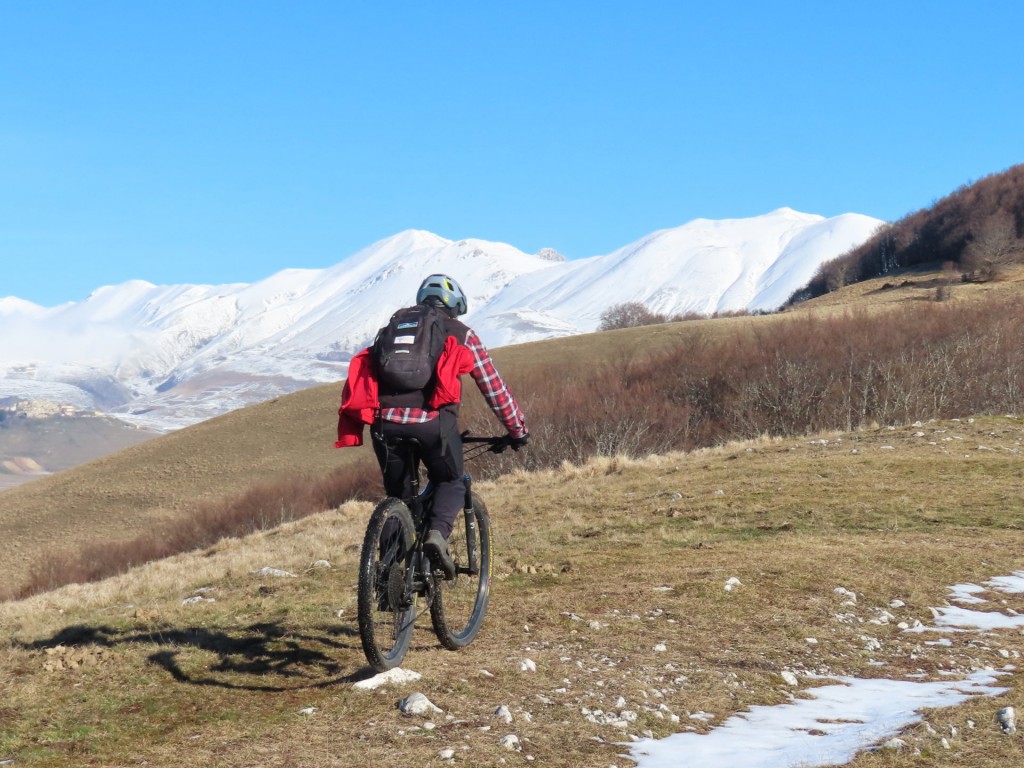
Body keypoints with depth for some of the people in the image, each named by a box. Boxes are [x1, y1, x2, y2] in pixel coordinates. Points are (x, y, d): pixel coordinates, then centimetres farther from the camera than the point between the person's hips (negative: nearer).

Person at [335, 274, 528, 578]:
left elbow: (368, 377, 34)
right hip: (433, 421, -2)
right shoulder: (461, 334, 21)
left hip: (385, 422, 3)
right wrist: (517, 430, 33)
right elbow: (494, 387, 22)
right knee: (452, 483, 21)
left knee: (397, 495, 21)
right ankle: (438, 533, -8)